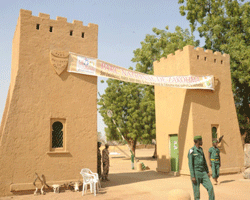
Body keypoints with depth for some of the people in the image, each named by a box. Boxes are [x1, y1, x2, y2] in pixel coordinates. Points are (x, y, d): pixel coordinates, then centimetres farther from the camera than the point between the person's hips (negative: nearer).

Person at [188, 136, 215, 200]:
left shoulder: (200, 149, 12)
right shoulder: (191, 151, -12)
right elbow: (190, 164, -15)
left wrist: (207, 172, 15)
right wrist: (192, 177, -19)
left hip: (203, 173, 7)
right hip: (195, 173, -6)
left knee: (210, 187, -5)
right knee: (197, 192, -1)